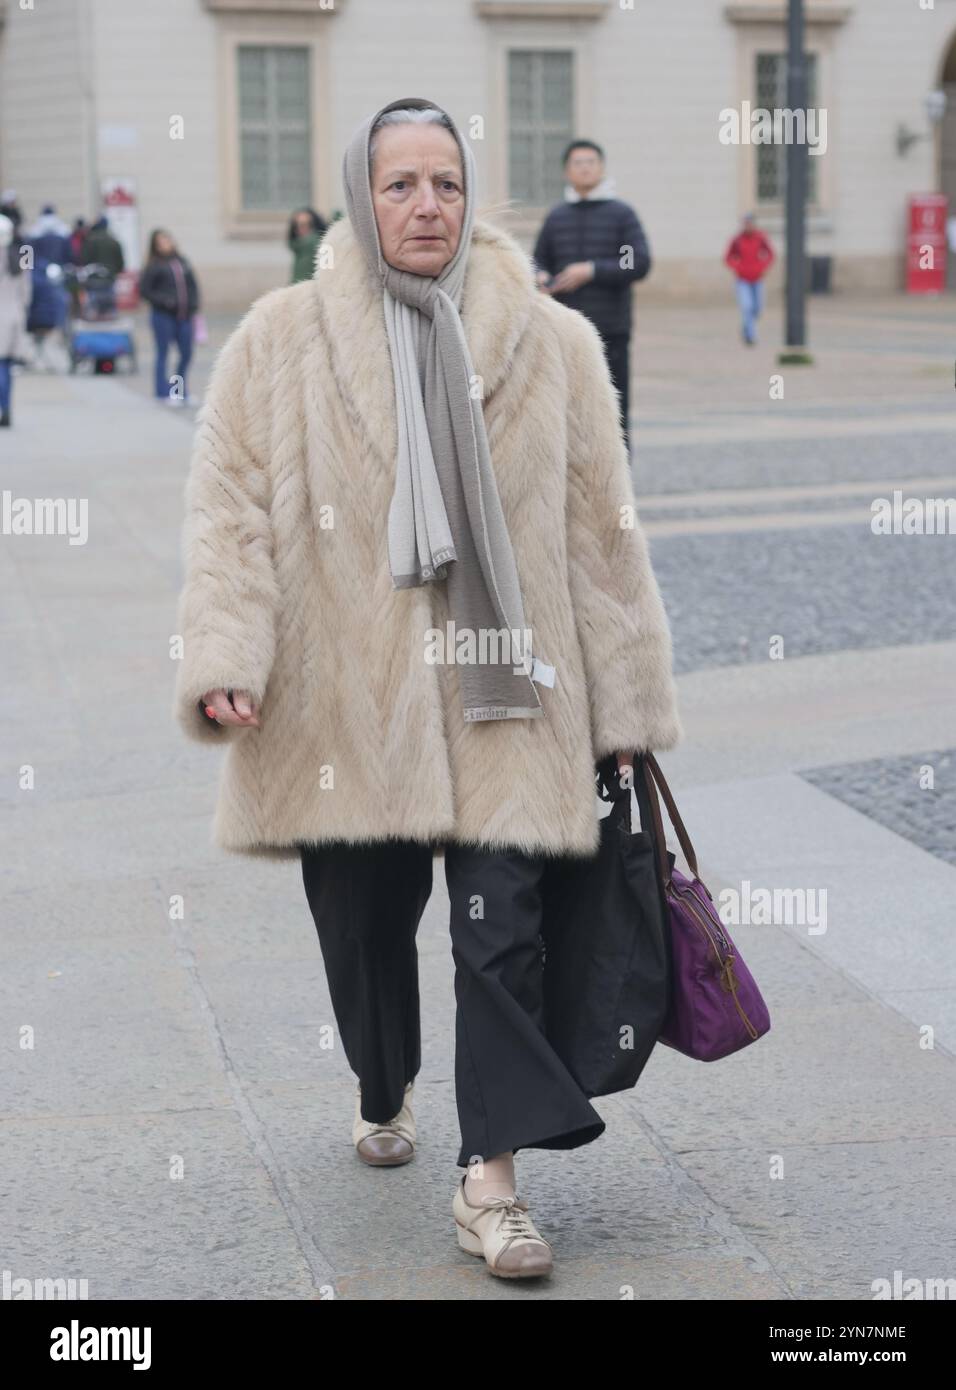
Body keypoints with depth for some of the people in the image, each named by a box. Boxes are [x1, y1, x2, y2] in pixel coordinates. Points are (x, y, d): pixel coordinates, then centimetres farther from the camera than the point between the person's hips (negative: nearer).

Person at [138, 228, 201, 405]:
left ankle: (180, 391, 22)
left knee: (187, 354, 7)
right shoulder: (154, 266, -4)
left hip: (184, 317, 5)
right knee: (163, 353, 1)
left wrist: (193, 307, 6)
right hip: (163, 316, -5)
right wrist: (163, 301, -15)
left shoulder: (182, 262, 11)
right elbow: (144, 290, -5)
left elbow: (192, 285, 17)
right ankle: (164, 393, 5)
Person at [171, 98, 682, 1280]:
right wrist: (226, 656, -13)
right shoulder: (280, 338, 1)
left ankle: (490, 1179, 2)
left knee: (502, 930, -6)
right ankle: (382, 1097, 40)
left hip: (499, 698, 0)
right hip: (343, 699, 0)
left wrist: (626, 703, 7)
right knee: (363, 926, 12)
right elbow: (230, 507, 0)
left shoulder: (552, 345, 3)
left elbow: (600, 530, 6)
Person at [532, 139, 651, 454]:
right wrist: (542, 279, -6)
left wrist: (591, 270, -15)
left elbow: (640, 264, -6)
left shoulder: (622, 213, 3)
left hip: (611, 331, -3)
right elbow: (539, 262, 18)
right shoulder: (556, 217, 13)